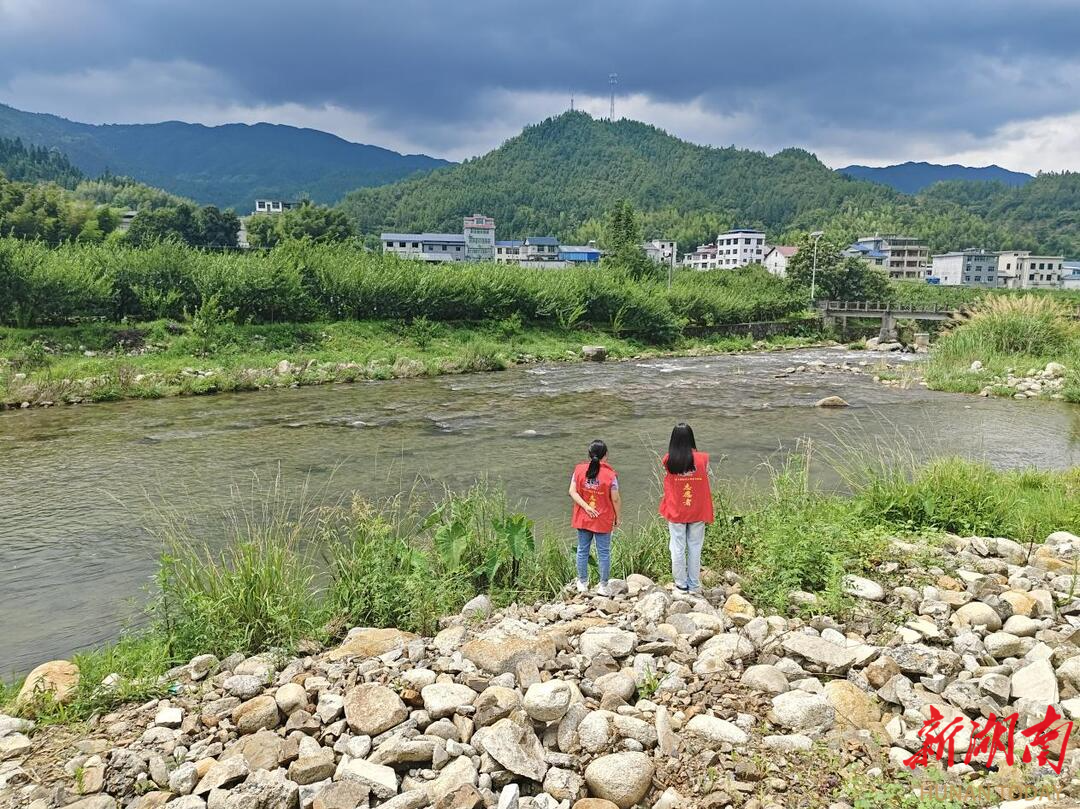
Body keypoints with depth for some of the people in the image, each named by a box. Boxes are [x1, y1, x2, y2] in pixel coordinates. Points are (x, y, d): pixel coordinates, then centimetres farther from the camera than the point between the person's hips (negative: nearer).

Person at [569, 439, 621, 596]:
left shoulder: (579, 469, -7)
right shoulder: (610, 474, -15)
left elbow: (572, 492, -10)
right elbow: (615, 499, -10)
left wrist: (586, 507, -10)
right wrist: (617, 517, 3)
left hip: (583, 518, 3)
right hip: (603, 521, -3)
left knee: (582, 550, 16)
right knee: (604, 553, 10)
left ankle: (582, 583, 28)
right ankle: (603, 586, 19)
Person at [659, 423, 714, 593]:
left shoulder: (668, 460, -11)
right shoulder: (702, 459, -11)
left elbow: (667, 482, 3)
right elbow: (705, 479, 0)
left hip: (675, 512, 0)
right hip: (697, 512, 0)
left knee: (678, 548, 11)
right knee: (695, 547, 12)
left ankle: (681, 584, 20)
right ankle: (694, 585, 19)